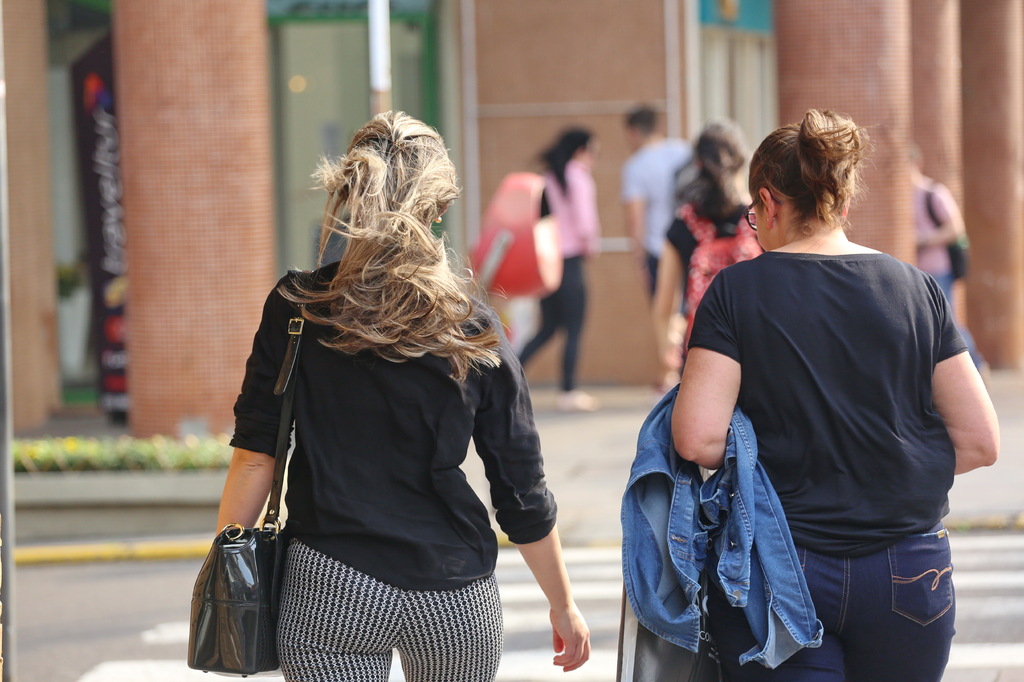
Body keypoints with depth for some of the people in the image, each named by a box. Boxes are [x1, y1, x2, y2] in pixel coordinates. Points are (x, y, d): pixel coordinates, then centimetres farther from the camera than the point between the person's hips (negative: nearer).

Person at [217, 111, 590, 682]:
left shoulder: (296, 308, -3)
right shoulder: (475, 330, -2)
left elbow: (255, 457, -4)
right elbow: (522, 494, 2)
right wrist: (564, 606, 13)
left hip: (328, 591, -1)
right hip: (453, 594, 1)